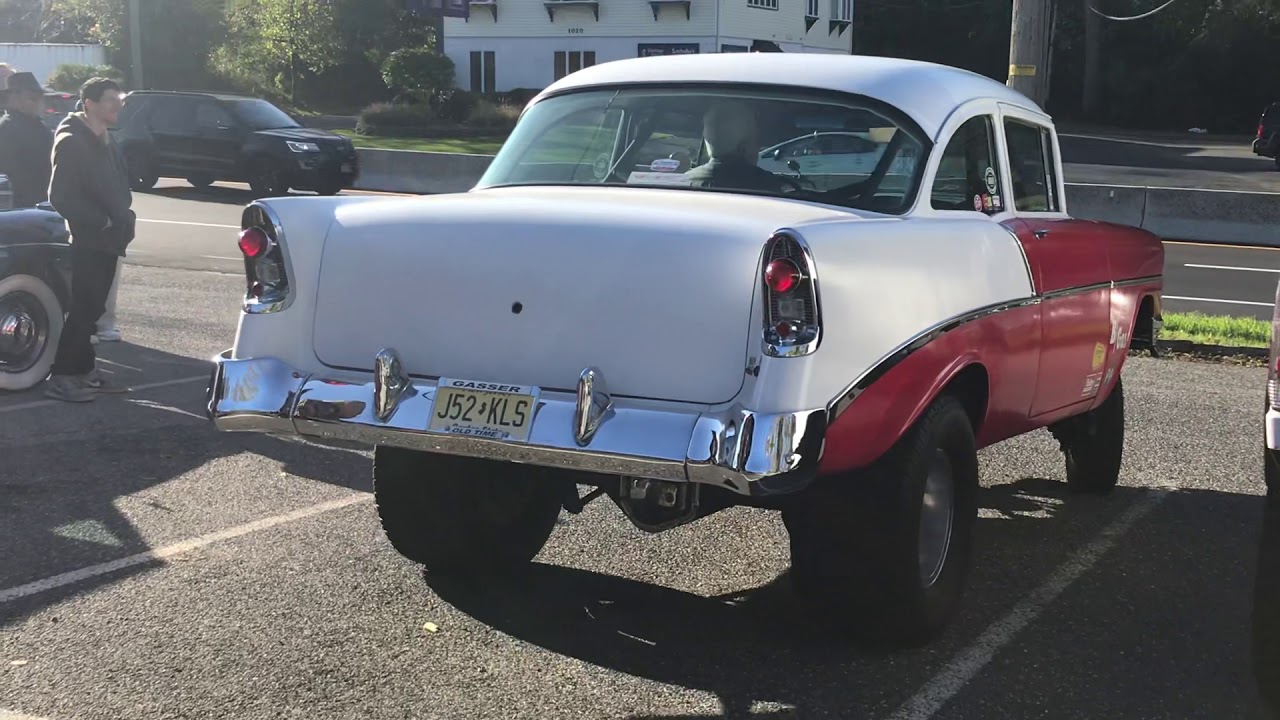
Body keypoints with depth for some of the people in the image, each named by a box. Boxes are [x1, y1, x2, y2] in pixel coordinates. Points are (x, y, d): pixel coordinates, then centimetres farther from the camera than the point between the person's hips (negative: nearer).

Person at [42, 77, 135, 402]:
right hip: (88, 241, -8)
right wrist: (101, 221, -18)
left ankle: (85, 371, 20)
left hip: (108, 240, 8)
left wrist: (124, 214, 4)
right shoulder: (72, 142, -13)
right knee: (83, 310, -7)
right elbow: (60, 196, -18)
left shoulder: (107, 141, 14)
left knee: (91, 310, 13)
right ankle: (61, 377, -1)